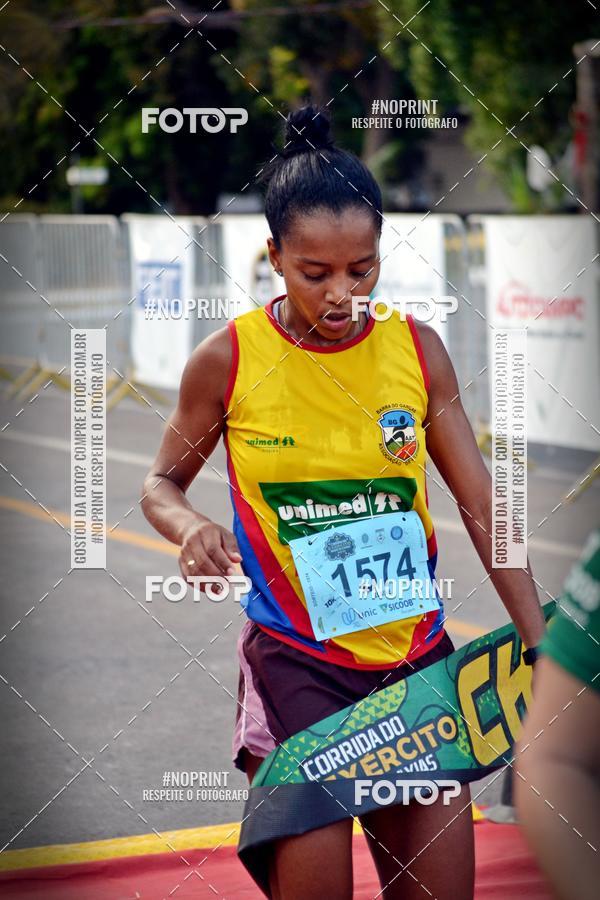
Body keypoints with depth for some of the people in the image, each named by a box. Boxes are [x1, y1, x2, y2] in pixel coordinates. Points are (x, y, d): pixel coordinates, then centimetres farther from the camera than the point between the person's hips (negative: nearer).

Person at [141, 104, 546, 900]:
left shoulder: (416, 348, 0)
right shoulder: (228, 360, -6)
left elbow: (481, 509, 4)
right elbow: (162, 486, 8)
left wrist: (541, 648, -3)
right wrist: (191, 527, -16)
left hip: (417, 658, 3)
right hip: (293, 660, -3)